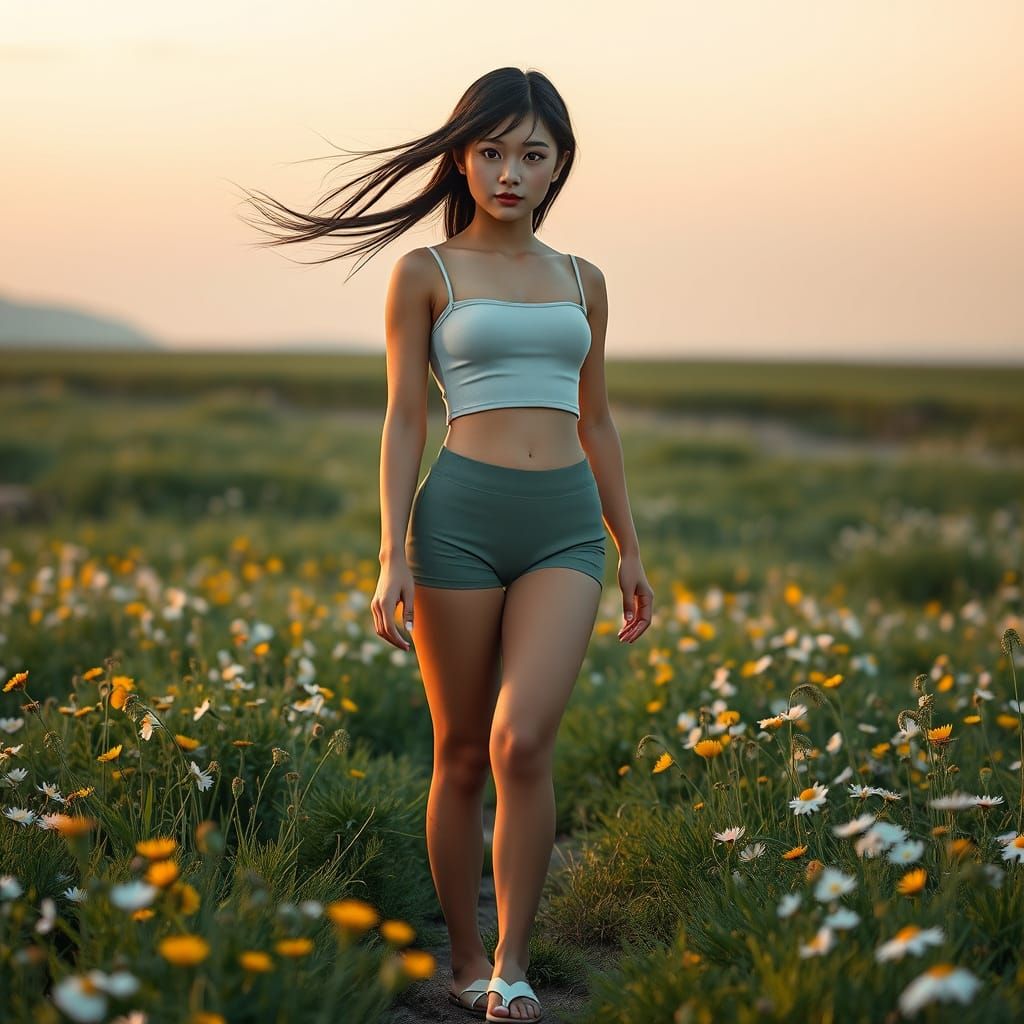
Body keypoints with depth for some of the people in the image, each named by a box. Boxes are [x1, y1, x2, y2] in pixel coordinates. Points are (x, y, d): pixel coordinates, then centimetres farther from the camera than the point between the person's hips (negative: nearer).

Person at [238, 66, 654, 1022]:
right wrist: (392, 557, -8)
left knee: (521, 742, -16)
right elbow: (403, 422, 1)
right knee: (461, 755, 5)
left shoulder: (582, 280, 15)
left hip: (568, 525, 2)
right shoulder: (424, 274, 4)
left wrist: (631, 550, 17)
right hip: (461, 515, -2)